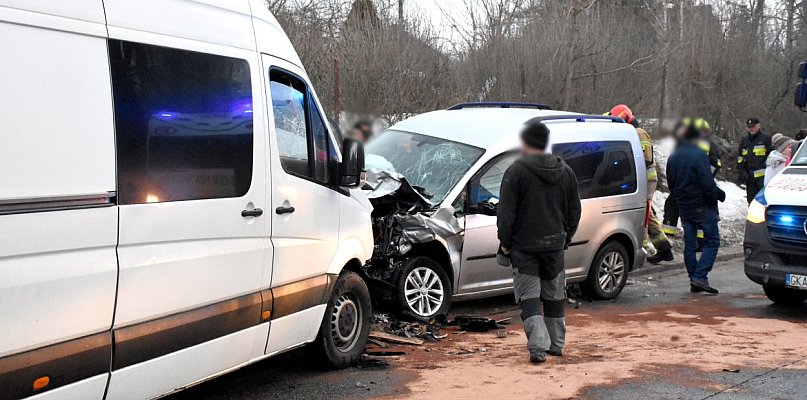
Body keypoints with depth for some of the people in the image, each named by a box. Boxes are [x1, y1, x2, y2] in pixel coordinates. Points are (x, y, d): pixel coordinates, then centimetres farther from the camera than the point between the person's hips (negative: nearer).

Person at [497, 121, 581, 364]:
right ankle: (556, 344, 24)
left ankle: (538, 346, -11)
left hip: (524, 246, -5)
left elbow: (506, 213, -12)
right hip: (555, 244, 5)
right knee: (554, 296, 17)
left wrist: (505, 242, -2)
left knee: (529, 297, -1)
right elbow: (574, 211, 11)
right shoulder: (565, 171, 7)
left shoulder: (516, 171, -10)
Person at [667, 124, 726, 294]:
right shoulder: (699, 155, -14)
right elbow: (707, 184, -18)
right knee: (712, 241, -2)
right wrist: (719, 196, -4)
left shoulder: (673, 157, 11)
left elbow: (671, 184, 17)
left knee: (689, 244, 10)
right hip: (702, 206, -7)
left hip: (684, 208, 7)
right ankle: (700, 277, -13)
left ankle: (694, 280, 12)